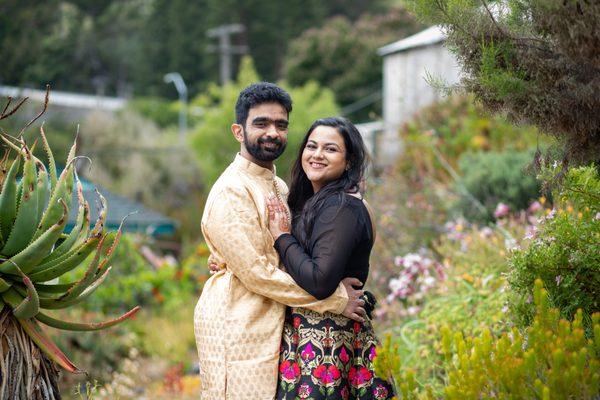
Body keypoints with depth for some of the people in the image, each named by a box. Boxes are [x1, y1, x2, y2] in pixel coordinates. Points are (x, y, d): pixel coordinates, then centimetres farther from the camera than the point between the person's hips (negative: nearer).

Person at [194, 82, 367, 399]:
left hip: (270, 324, 9)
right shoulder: (231, 192, -13)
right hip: (236, 328, -9)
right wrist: (335, 300, -14)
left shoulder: (278, 187, 16)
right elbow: (257, 273, -18)